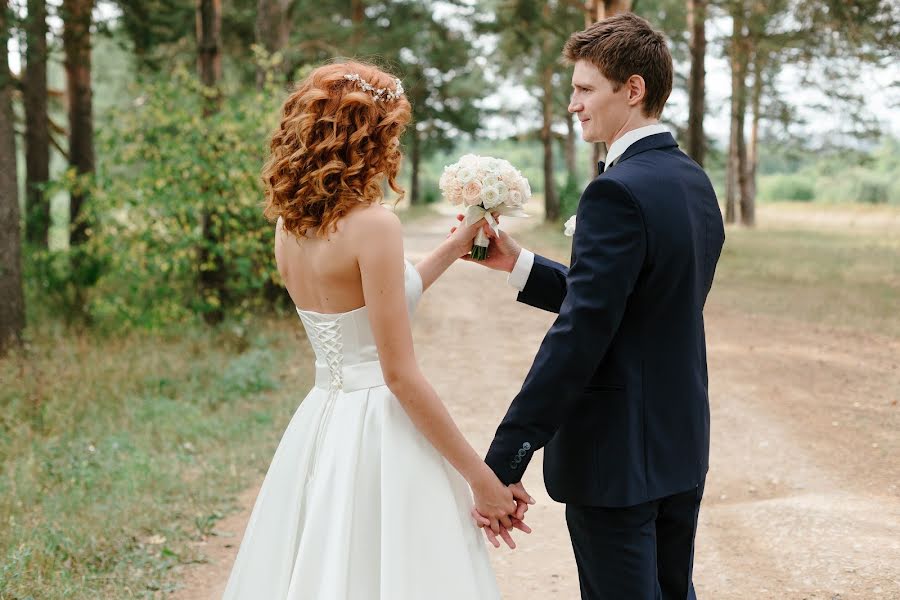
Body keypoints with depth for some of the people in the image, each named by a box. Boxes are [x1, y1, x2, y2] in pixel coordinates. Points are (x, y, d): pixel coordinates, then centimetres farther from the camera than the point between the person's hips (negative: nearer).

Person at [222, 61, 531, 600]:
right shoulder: (373, 224, -17)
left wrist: (454, 249, 25)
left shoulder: (290, 224, 6)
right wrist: (482, 478, -11)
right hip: (379, 432, -8)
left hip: (321, 425, 8)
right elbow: (401, 376, -18)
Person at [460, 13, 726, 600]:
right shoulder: (696, 182, 8)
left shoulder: (619, 192, -21)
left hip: (615, 459, -9)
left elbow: (579, 336, -25)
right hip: (682, 447, 9)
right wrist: (518, 263, 9)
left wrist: (503, 462, -24)